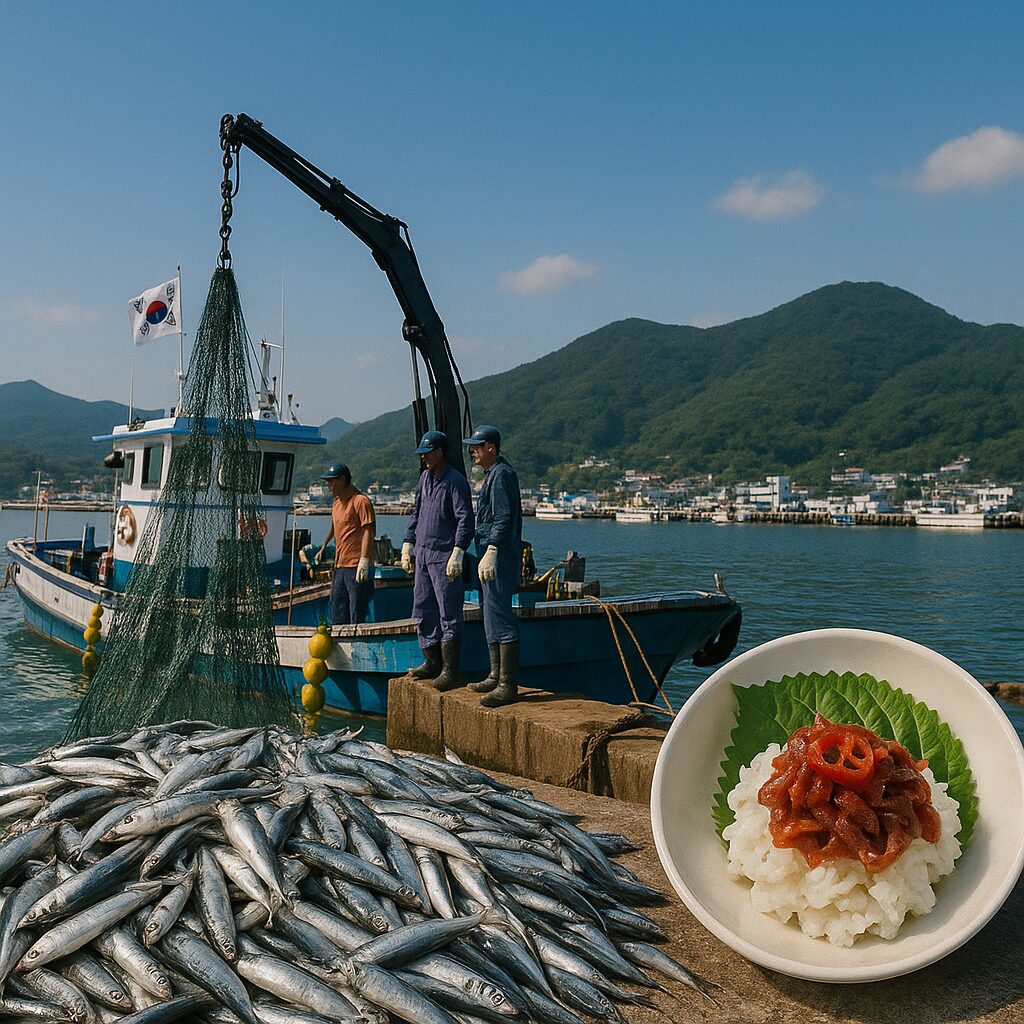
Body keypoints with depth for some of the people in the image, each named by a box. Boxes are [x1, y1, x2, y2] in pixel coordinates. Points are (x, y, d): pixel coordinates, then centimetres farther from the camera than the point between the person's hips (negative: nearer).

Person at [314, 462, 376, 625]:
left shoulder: (360, 501, -9)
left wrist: (364, 561, -23)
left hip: (356, 567, -9)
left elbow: (368, 531, -16)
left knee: (357, 618, -6)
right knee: (338, 617, 11)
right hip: (339, 567, 9)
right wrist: (323, 549, 31)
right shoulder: (336, 503, 17)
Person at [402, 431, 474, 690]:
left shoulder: (455, 481, -10)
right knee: (423, 613, 12)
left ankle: (450, 671, -2)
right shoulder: (425, 477, 15)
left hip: (444, 556, -9)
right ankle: (433, 663, 22)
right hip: (422, 555, 9)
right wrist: (408, 545, 19)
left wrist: (457, 554, -23)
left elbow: (465, 520, -16)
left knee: (449, 615, -5)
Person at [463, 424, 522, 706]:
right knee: (491, 617, 15)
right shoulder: (493, 474, 21)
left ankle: (508, 685, -9)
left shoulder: (502, 474, -12)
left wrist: (491, 552, -25)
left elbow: (503, 519, -20)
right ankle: (497, 676, 24)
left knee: (500, 619, -11)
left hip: (499, 556, -11)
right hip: (492, 556, 11)